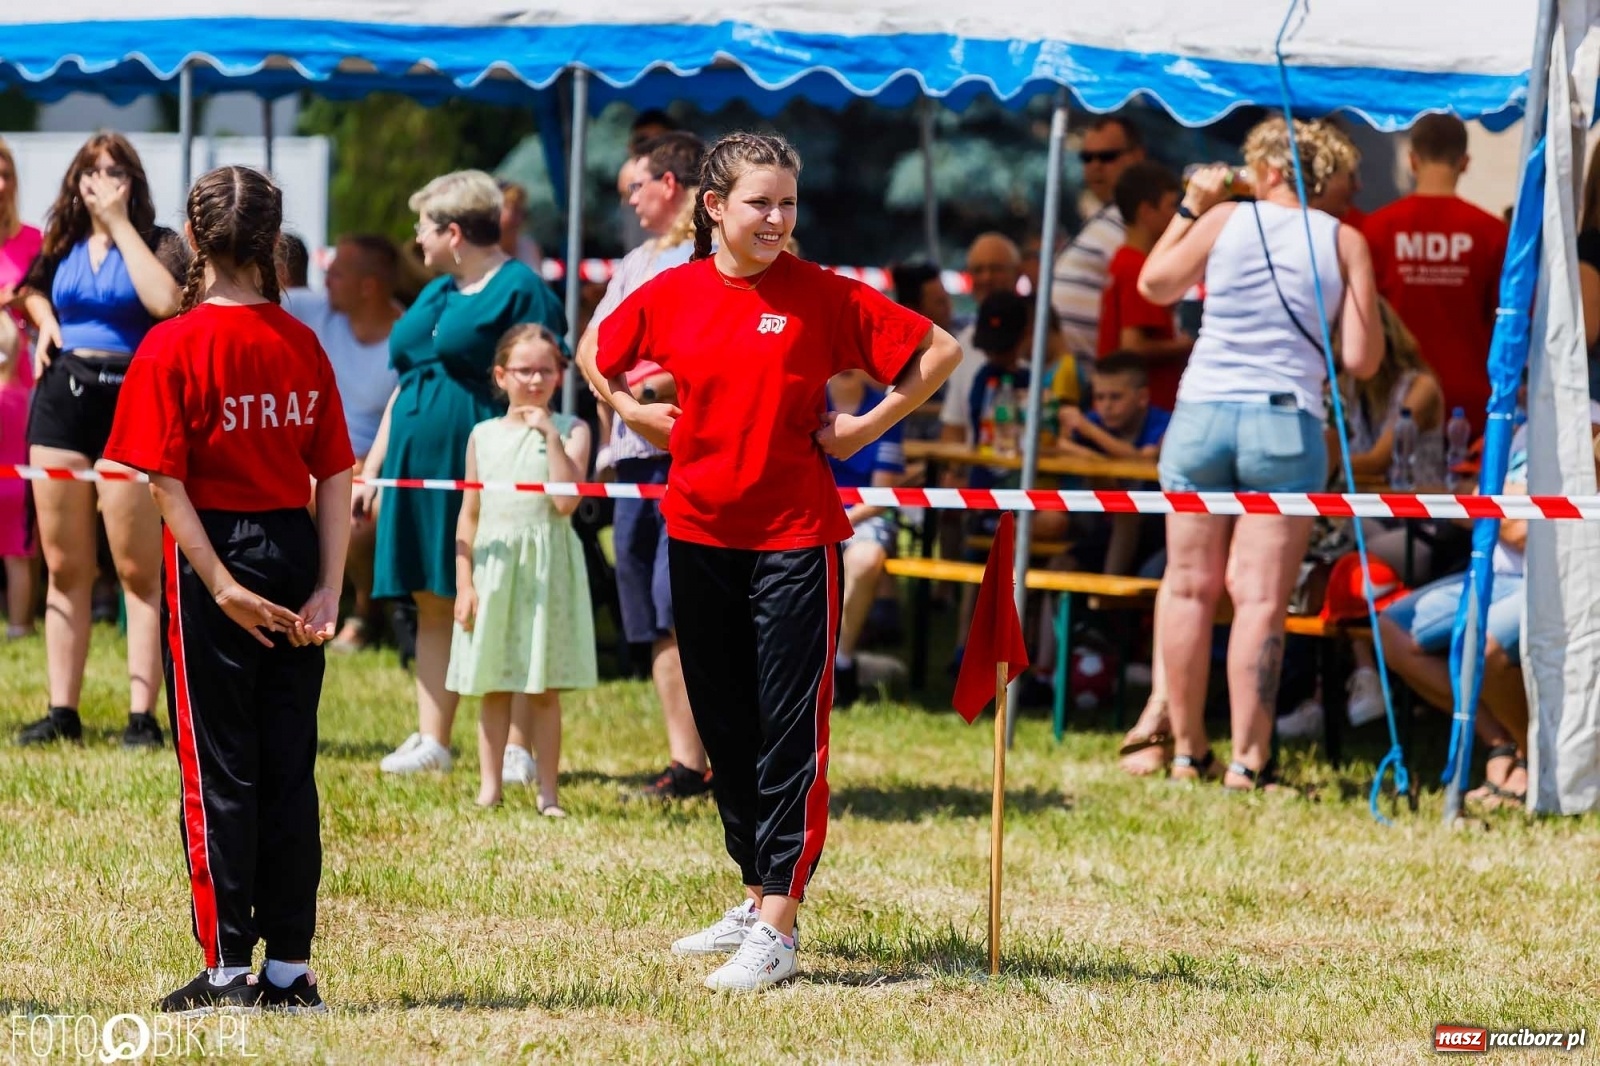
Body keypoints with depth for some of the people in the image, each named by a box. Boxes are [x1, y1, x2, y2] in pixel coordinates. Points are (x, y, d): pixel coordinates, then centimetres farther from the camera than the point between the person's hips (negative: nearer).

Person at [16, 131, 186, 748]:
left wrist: (120, 223, -14)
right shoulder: (63, 244, 12)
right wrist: (44, 319, 10)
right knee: (65, 569, 7)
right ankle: (62, 711, 10)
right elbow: (33, 289, 33)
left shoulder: (155, 242, -1)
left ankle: (142, 715, -6)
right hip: (61, 397, 5)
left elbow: (164, 300, -22)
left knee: (138, 570, -6)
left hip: (129, 402, -5)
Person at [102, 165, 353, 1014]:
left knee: (219, 770, 3)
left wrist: (223, 585, -15)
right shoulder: (301, 345, 2)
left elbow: (168, 485, -15)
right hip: (294, 550, 4)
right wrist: (328, 589, 0)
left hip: (213, 557, -4)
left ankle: (229, 969, 3)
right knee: (289, 768, 9)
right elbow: (336, 476, 1)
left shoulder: (173, 348, -9)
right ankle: (290, 969, 11)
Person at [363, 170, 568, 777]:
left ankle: (517, 748, -4)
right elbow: (404, 387, 23)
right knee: (433, 607, 7)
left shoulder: (519, 291, -6)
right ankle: (431, 741, 9)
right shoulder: (434, 295, 19)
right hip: (421, 475, 8)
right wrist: (372, 470, 20)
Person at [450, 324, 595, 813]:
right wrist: (463, 582, 2)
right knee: (493, 687, 6)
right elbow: (470, 514, 8)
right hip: (493, 567, 2)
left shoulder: (570, 430, -1)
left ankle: (547, 792, 8)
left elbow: (566, 500, -14)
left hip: (548, 568, -2)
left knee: (544, 689, 2)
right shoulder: (484, 436, 7)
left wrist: (551, 436, -15)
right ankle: (489, 787, 12)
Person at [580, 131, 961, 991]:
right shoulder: (670, 296, 3)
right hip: (699, 533, 4)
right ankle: (757, 899, 24)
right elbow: (597, 357, 22)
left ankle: (777, 928, -8)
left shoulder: (821, 296, -7)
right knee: (724, 727, 12)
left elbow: (940, 351, -2)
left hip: (794, 539, -4)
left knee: (790, 731, -6)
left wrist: (866, 427, -5)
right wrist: (639, 415, 8)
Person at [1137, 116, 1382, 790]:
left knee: (1189, 587, 11)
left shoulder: (1224, 221, 3)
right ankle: (1247, 758, -6)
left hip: (1201, 415, 1)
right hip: (1287, 423, -1)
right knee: (1260, 598, -2)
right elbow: (1361, 361, -1)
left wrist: (1189, 207, 25)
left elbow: (1154, 285, 18)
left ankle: (1187, 749, 16)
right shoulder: (1345, 243, 2)